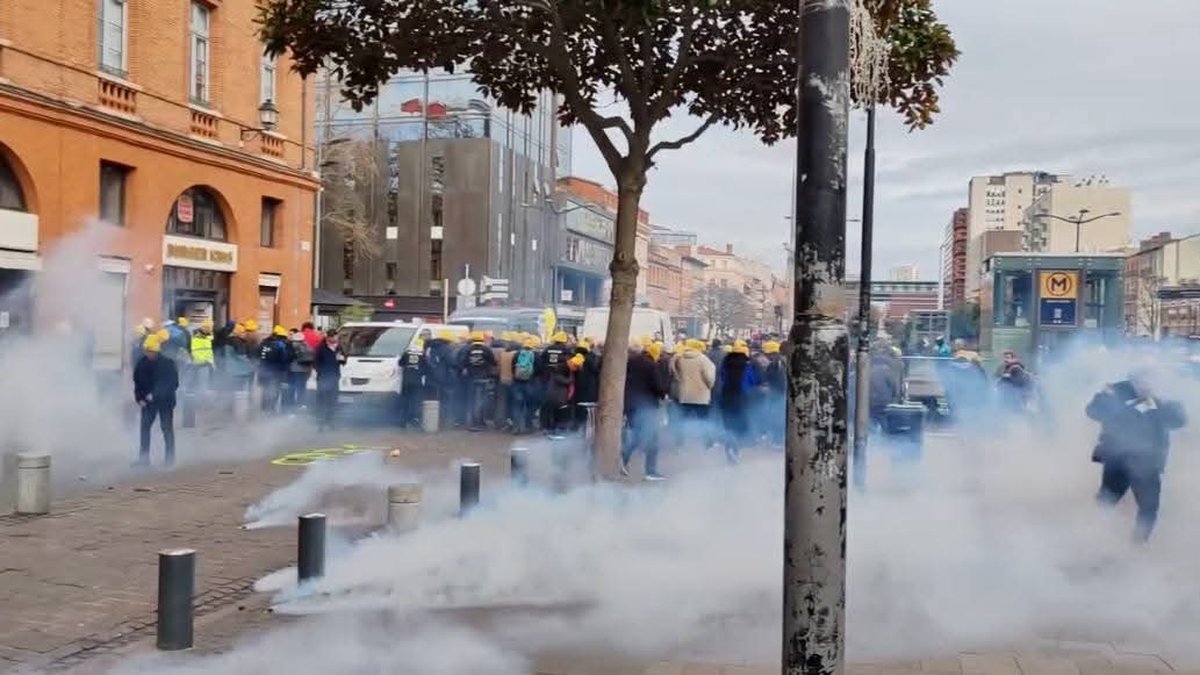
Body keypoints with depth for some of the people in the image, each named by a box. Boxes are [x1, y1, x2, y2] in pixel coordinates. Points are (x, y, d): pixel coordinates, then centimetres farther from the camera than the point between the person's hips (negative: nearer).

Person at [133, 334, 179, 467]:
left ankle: (169, 457, 8)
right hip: (148, 401, 4)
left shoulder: (168, 363, -11)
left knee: (167, 428, 0)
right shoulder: (142, 363, 0)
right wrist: (139, 398, -4)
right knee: (144, 427, 0)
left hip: (165, 400, -4)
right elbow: (137, 382, 9)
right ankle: (143, 458, 5)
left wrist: (155, 395, -21)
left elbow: (173, 384, -14)